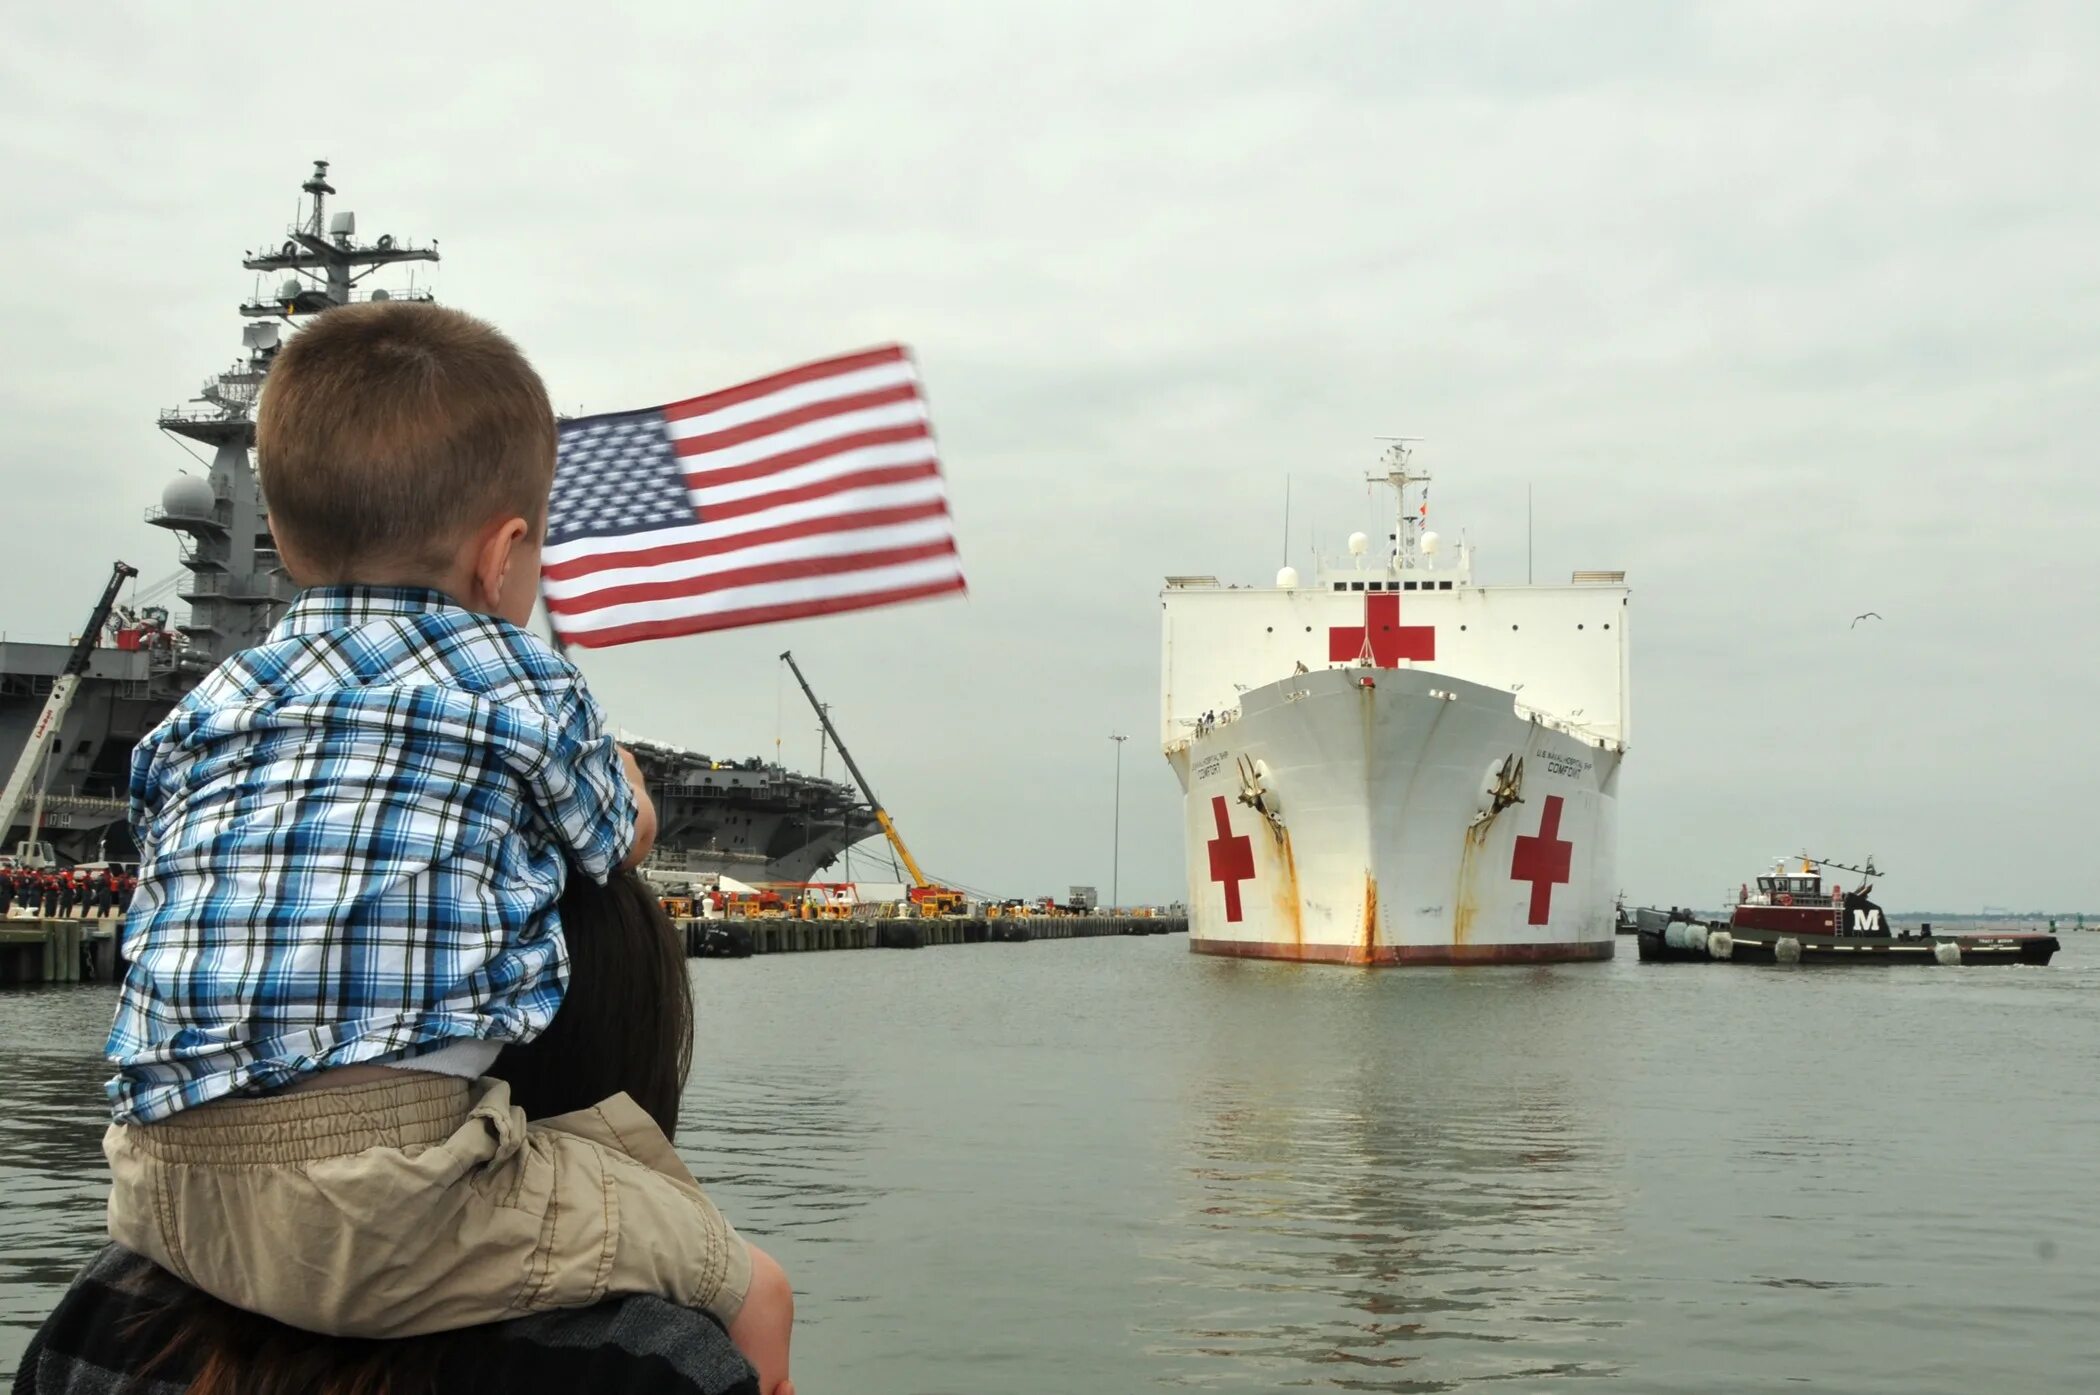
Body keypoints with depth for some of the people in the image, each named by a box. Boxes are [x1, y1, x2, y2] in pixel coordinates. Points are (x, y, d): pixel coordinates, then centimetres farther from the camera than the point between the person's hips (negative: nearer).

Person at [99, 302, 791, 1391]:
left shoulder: (198, 716, 16)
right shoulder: (523, 688, 3)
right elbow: (625, 838, 21)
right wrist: (593, 754, 44)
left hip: (165, 1197, 7)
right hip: (390, 1205, -6)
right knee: (751, 1290, 7)